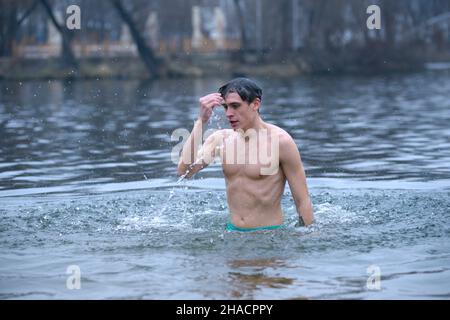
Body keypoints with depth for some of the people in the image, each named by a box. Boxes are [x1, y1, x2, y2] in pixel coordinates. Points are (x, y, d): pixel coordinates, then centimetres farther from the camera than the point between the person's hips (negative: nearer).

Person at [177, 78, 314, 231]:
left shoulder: (280, 140, -8)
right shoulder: (221, 139, 5)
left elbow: (302, 201, -5)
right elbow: (184, 171, -9)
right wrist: (201, 121, -10)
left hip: (270, 235, -4)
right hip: (232, 231, 4)